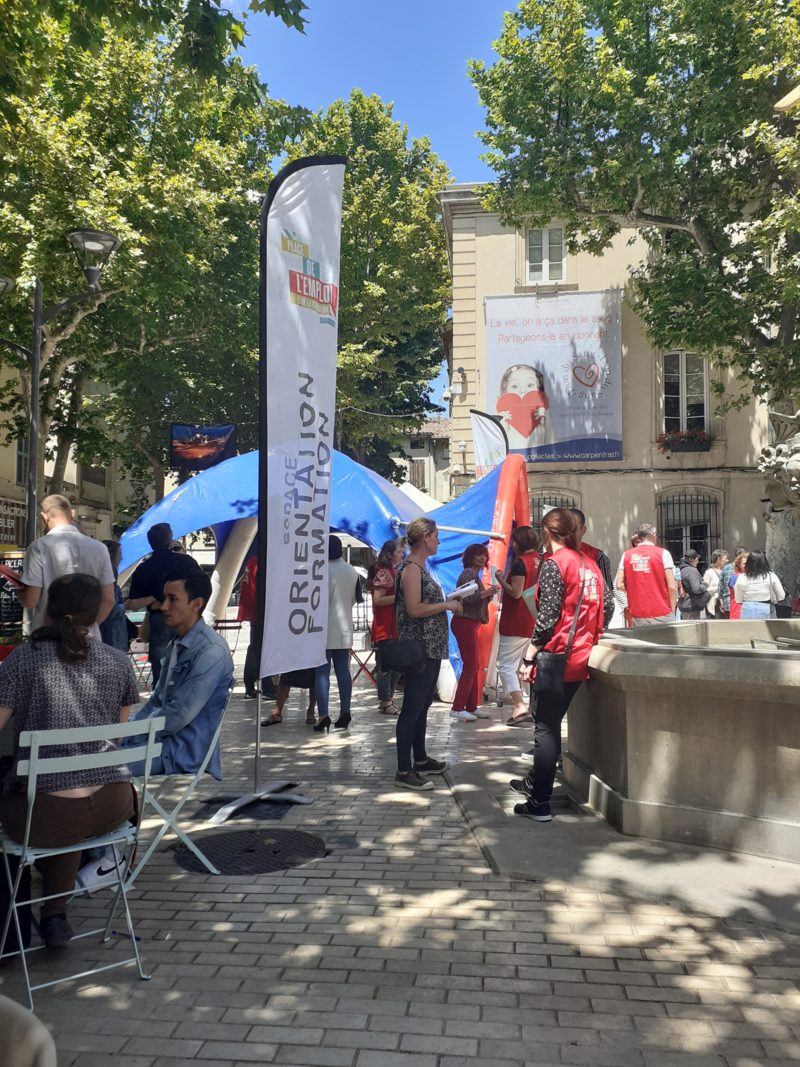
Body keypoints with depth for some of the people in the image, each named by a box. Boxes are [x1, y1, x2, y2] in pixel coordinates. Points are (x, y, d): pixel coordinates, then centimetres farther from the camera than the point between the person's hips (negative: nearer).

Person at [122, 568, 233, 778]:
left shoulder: (212, 651, -18)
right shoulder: (176, 644, 13)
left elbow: (178, 715, -21)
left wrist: (129, 734, -11)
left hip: (185, 750, -9)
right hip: (165, 738, 9)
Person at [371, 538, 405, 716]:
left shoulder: (393, 571, 18)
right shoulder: (384, 572, -11)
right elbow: (378, 599, -19)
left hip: (394, 626, 10)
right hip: (385, 627, -10)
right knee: (385, 665, -5)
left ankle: (388, 699, 19)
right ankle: (385, 703, 0)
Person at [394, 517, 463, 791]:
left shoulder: (419, 567, 17)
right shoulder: (411, 568, -15)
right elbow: (414, 609, -23)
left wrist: (448, 603, 13)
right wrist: (447, 605, -14)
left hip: (430, 648, 11)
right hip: (419, 648, -11)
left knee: (422, 706, 18)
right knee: (412, 708, -6)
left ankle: (420, 760, 30)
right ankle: (403, 771, -1)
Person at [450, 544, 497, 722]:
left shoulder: (474, 574, 18)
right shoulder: (468, 573, -11)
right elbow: (469, 597, -23)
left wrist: (488, 595, 5)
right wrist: (488, 592, -16)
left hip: (470, 624, 10)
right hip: (465, 623, -10)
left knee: (474, 667, 12)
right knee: (470, 666, -10)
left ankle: (472, 707, 18)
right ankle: (458, 708, -9)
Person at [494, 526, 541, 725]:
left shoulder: (520, 562, -15)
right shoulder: (539, 560, 11)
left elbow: (516, 592, -19)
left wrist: (500, 580, -6)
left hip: (515, 623, -9)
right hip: (533, 623, 9)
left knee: (506, 664, -5)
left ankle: (519, 705, -17)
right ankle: (532, 708, 19)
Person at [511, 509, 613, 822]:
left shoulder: (553, 564, -13)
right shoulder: (589, 564, 9)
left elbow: (548, 617, -18)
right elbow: (607, 606, 9)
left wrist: (529, 656, -14)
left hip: (557, 656, -7)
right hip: (581, 657, 7)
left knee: (546, 728, 0)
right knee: (551, 723, 20)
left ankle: (540, 804, 5)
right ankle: (535, 781, 35)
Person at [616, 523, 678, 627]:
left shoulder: (626, 555, 6)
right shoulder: (663, 553, -2)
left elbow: (620, 585, 1)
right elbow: (672, 586, -8)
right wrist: (672, 611, 2)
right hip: (661, 615, -3)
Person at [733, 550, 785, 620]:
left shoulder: (741, 578, -3)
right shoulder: (771, 576, -5)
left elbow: (738, 600, 4)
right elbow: (781, 596, 0)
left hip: (747, 611, 1)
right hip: (765, 611, -1)